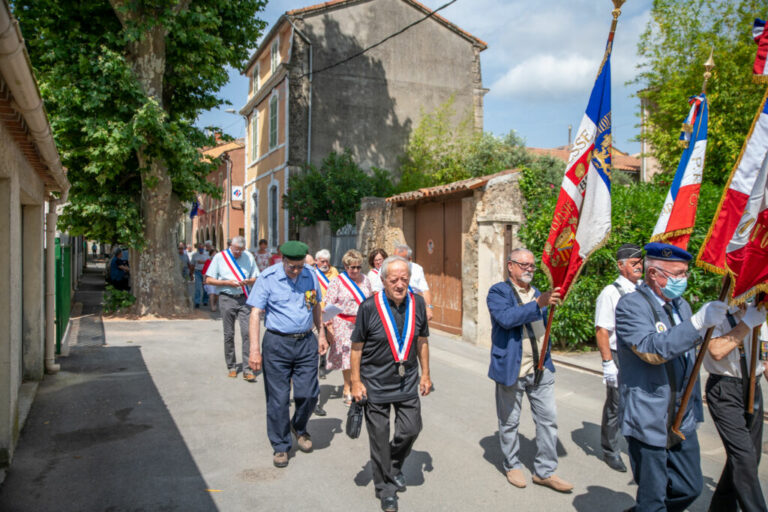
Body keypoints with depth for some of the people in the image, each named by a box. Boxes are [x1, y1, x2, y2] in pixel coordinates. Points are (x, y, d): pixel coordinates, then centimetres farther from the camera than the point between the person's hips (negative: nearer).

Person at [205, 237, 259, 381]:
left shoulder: (249, 257, 9)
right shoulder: (220, 257, 3)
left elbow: (256, 278, 11)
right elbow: (209, 279, 1)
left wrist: (248, 281, -11)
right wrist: (228, 282, -11)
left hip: (244, 298, 1)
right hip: (227, 298, 0)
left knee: (247, 332, -9)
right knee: (229, 334, 6)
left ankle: (247, 370, -5)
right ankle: (231, 367, 21)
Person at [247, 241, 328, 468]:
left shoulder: (311, 276, 4)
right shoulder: (268, 278, -9)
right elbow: (255, 314, -11)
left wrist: (321, 334, 14)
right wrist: (255, 349, -18)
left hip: (306, 343, 3)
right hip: (277, 343, -3)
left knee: (309, 394, 4)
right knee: (278, 399, 3)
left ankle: (299, 428, 35)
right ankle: (280, 447, 21)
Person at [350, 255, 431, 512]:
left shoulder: (417, 303, -4)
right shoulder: (369, 307, -15)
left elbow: (422, 341, 8)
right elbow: (357, 346, -7)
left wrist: (425, 374, 9)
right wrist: (356, 382, -8)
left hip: (407, 381, 3)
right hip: (376, 384, -3)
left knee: (411, 428, 8)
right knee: (380, 436, 7)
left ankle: (395, 466, 40)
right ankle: (385, 487, 28)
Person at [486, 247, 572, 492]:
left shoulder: (537, 293, 14)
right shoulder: (498, 292, -8)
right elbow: (506, 318, -27)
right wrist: (538, 303, -31)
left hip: (541, 370, 6)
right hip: (511, 369, -6)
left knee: (548, 419, 7)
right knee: (509, 422, 9)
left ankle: (545, 471, 20)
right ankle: (512, 466, 29)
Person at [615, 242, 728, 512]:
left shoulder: (681, 305, 11)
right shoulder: (631, 305, -14)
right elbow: (653, 350, -28)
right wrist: (698, 323, -32)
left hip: (682, 421, 8)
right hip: (648, 421, -8)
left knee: (690, 488, 16)